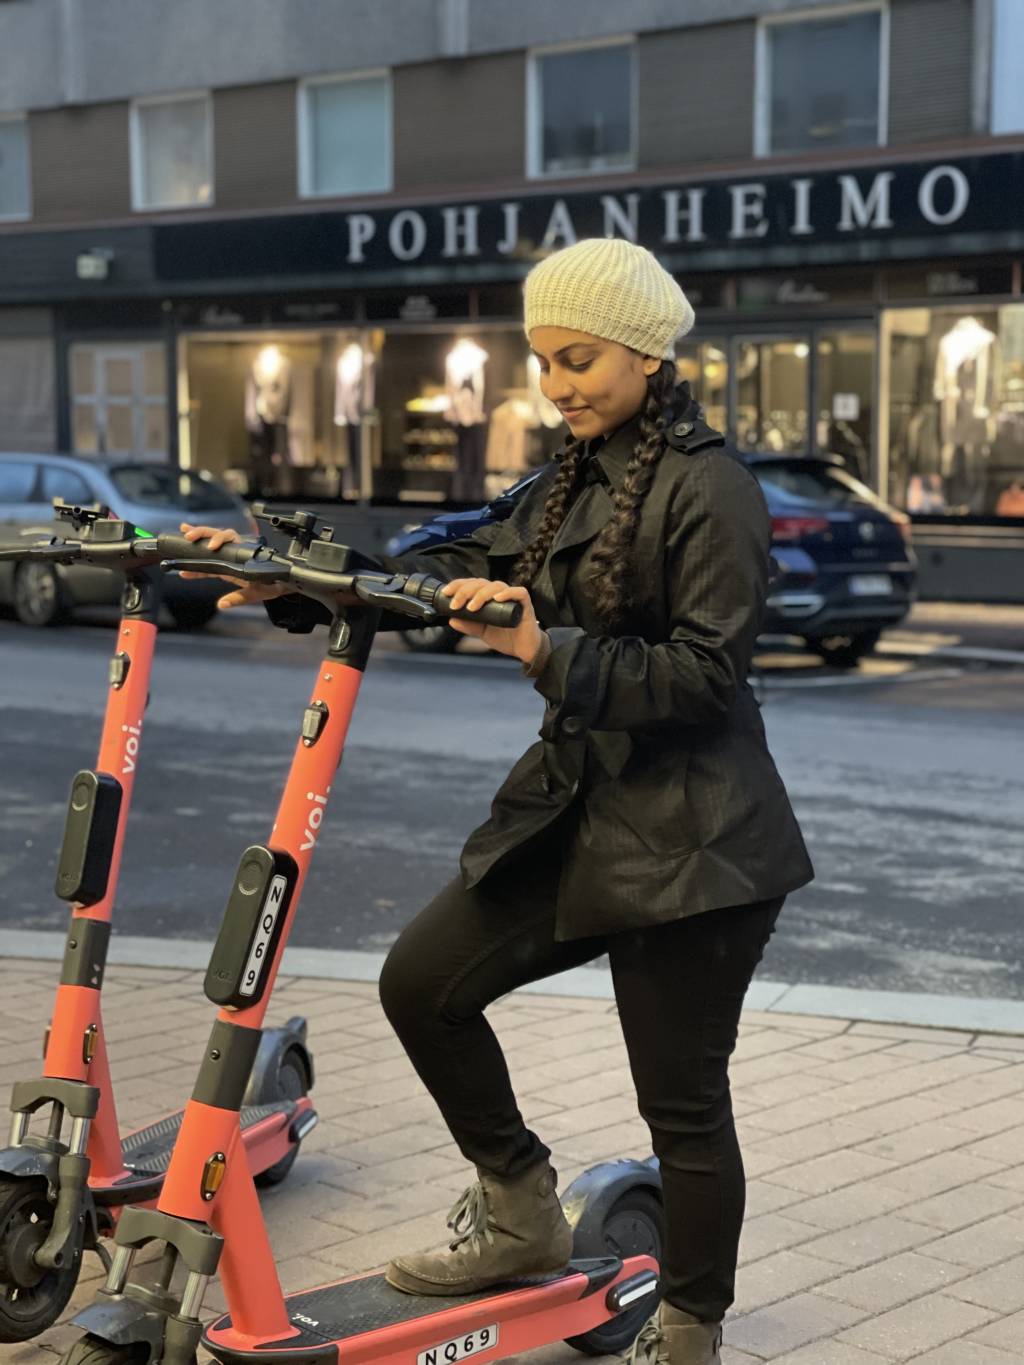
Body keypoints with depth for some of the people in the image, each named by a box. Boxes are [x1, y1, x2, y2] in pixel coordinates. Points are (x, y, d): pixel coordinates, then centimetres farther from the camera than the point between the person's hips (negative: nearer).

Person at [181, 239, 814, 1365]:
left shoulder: (711, 490, -14)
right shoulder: (575, 479, 12)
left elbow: (705, 672, -20)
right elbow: (468, 570, 6)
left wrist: (546, 652, -30)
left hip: (687, 841, -8)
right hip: (575, 808, 8)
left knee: (683, 1101, 2)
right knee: (422, 980, 6)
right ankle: (520, 1213, 24)